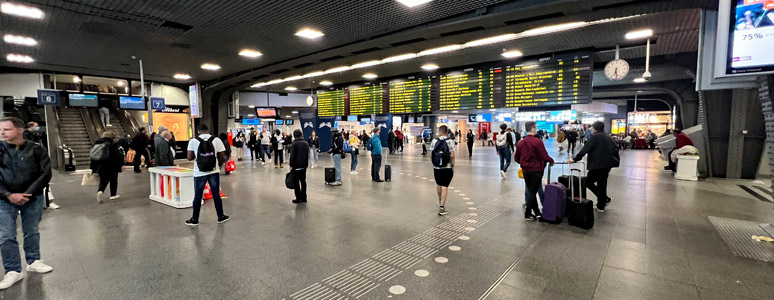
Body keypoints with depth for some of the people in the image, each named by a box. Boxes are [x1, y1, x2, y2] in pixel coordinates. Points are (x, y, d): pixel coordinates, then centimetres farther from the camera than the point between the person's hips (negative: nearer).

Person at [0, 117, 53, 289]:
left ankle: (33, 262, 26)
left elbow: (45, 174, -6)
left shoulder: (37, 150, -3)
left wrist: (27, 194, -13)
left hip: (33, 198, 0)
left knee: (31, 232, 11)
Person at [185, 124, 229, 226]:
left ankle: (194, 219, 21)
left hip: (199, 173, 0)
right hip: (214, 172, 1)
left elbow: (190, 158, -4)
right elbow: (222, 158, -4)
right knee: (216, 195, 9)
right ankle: (221, 217, 19)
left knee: (197, 196, 10)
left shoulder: (193, 141, -5)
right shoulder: (217, 140, -4)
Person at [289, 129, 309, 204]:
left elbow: (292, 156, -14)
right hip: (304, 165, 5)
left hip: (296, 166, -5)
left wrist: (291, 165, -7)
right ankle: (303, 198, 16)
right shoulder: (306, 143, 6)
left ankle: (298, 198, 4)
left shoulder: (294, 144, -11)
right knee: (303, 181, 12)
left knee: (296, 182, 2)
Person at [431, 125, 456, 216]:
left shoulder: (434, 141, -2)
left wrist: (433, 165, 10)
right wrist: (453, 165, -2)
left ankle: (440, 201, 42)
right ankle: (441, 207, -2)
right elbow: (452, 155, -14)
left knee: (438, 184, 21)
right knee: (445, 186, 0)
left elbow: (432, 154, -1)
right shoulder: (450, 141, -9)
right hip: (447, 168, -3)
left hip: (436, 167, 3)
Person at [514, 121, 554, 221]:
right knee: (533, 192, 5)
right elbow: (544, 156, -18)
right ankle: (527, 214, 9)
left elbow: (516, 158, 9)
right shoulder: (537, 141, -16)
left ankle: (537, 213, 23)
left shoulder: (521, 142, 3)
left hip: (525, 170, 6)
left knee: (531, 192, 15)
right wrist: (551, 161, 2)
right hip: (536, 170, -5)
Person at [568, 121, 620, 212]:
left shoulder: (595, 137, -11)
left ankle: (605, 199, 1)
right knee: (602, 184, 15)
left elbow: (584, 149, -16)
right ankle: (601, 206, 22)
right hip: (607, 164, 8)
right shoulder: (608, 137, 13)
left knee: (588, 182, 3)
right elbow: (615, 149, 16)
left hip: (597, 165, -8)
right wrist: (616, 161, 21)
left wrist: (574, 159, -12)